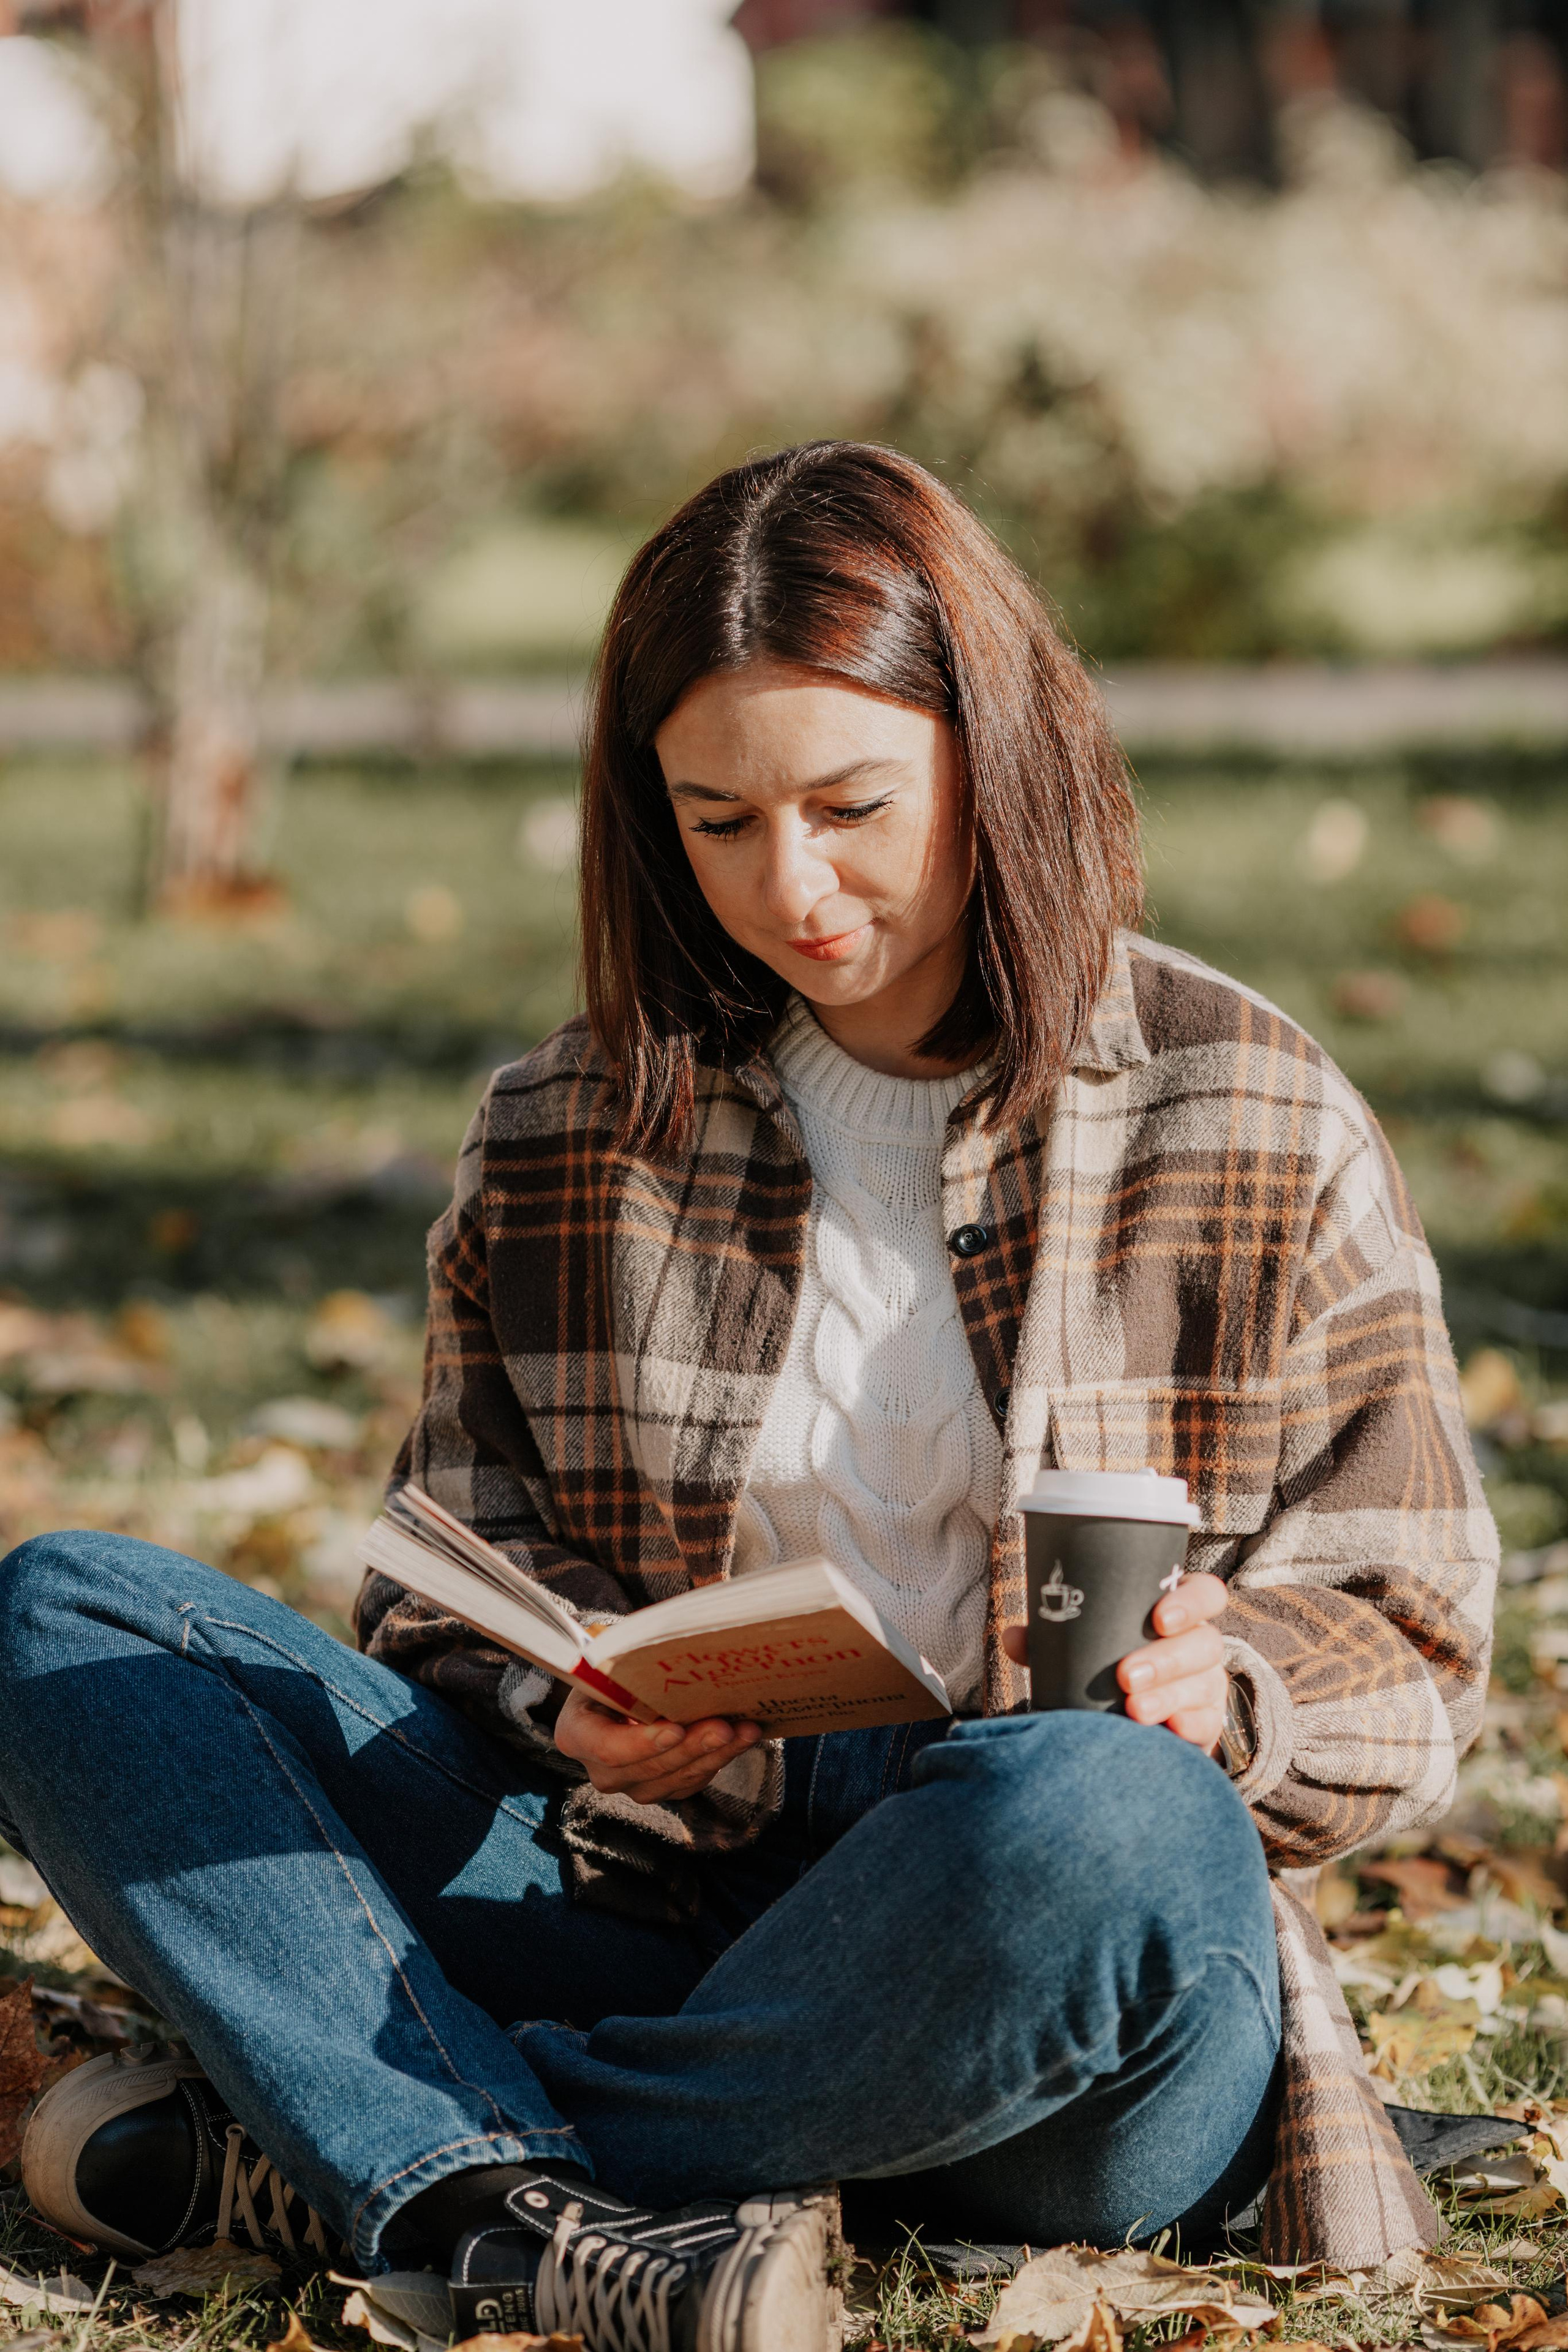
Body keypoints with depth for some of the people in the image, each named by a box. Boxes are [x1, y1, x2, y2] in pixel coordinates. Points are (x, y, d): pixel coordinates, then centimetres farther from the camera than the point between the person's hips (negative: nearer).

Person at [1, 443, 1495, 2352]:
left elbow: (1408, 1645, 6)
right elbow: (464, 1577, 14)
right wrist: (571, 1701, -10)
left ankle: (306, 2146, -22)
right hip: (652, 1897, 3)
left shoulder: (1255, 1125, 4)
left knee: (1109, 1823, -40)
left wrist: (1221, 1696, -17)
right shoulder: (565, 1134, 11)